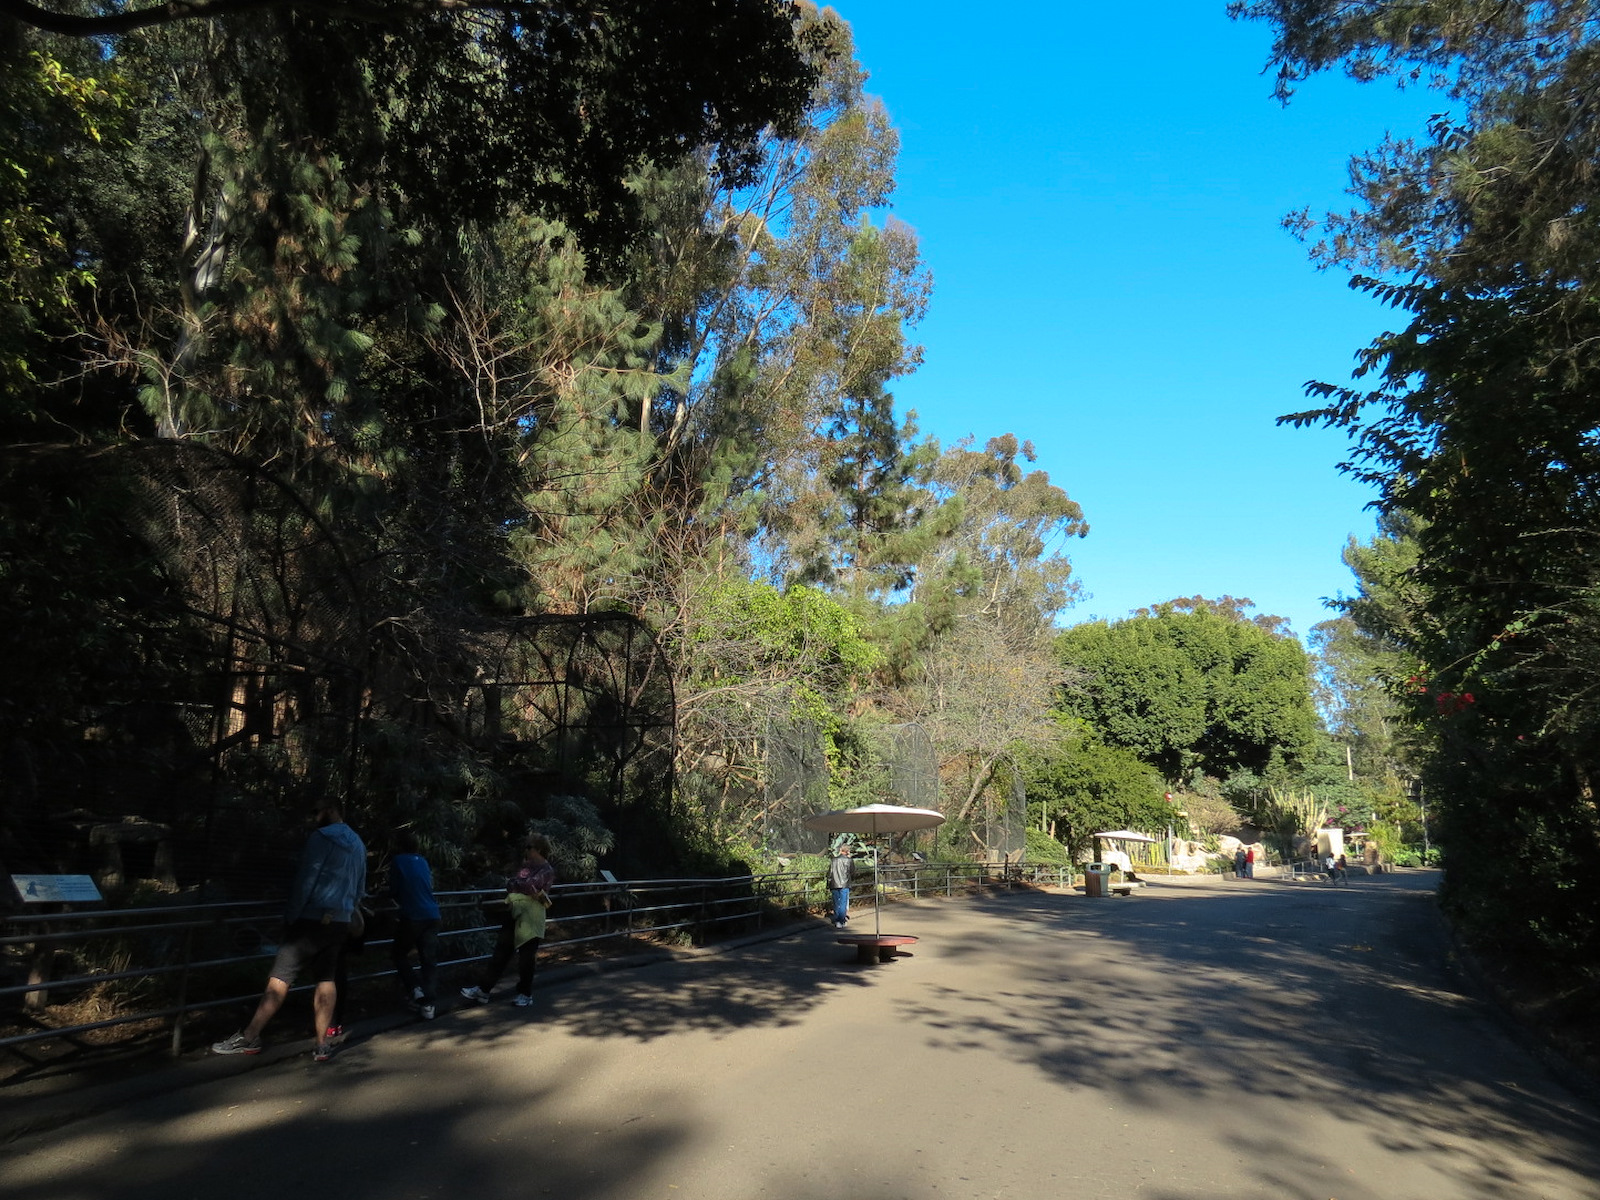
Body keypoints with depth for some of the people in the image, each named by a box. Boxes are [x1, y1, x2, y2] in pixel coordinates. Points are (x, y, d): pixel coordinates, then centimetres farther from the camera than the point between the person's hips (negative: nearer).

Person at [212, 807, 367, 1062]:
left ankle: (249, 1038, 1)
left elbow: (306, 879, -11)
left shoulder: (321, 838, -4)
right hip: (340, 923, 6)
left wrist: (291, 915, -8)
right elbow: (360, 890, 20)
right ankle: (322, 1045, 6)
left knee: (280, 978, -3)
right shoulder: (358, 846, 16)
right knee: (327, 980, 8)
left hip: (312, 919, -6)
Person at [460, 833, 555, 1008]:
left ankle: (525, 994, 15)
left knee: (526, 958, 2)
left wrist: (513, 882, -1)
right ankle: (483, 990, 12)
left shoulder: (546, 870, -6)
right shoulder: (525, 866, 17)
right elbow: (510, 885, 10)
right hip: (513, 915, 7)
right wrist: (528, 890, -9)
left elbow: (530, 885, -19)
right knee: (500, 953, 8)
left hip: (530, 918, -7)